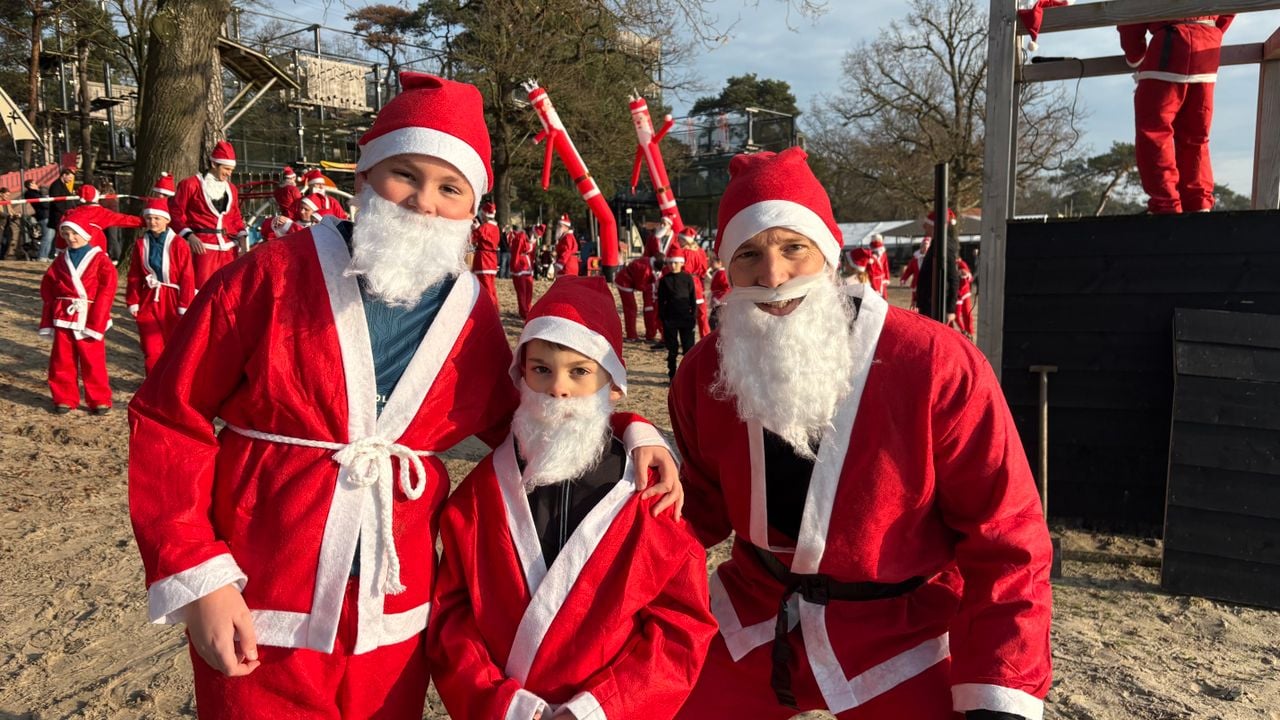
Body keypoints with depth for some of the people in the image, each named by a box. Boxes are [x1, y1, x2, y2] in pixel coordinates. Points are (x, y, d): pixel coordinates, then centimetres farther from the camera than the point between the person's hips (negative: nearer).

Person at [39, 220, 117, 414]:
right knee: (62, 361, 7)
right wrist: (49, 318, 4)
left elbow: (107, 290, -10)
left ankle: (99, 400, 10)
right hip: (63, 319, 4)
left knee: (93, 362, 1)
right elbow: (47, 287, 12)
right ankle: (64, 398, 17)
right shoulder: (61, 259, 9)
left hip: (88, 320, -4)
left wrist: (96, 322, -14)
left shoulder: (100, 260, -4)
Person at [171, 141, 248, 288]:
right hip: (202, 247, -5)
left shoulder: (231, 189, 13)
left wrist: (241, 238, 3)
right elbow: (175, 214, -2)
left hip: (228, 248, 5)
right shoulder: (191, 184, -2)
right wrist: (189, 236, -15)